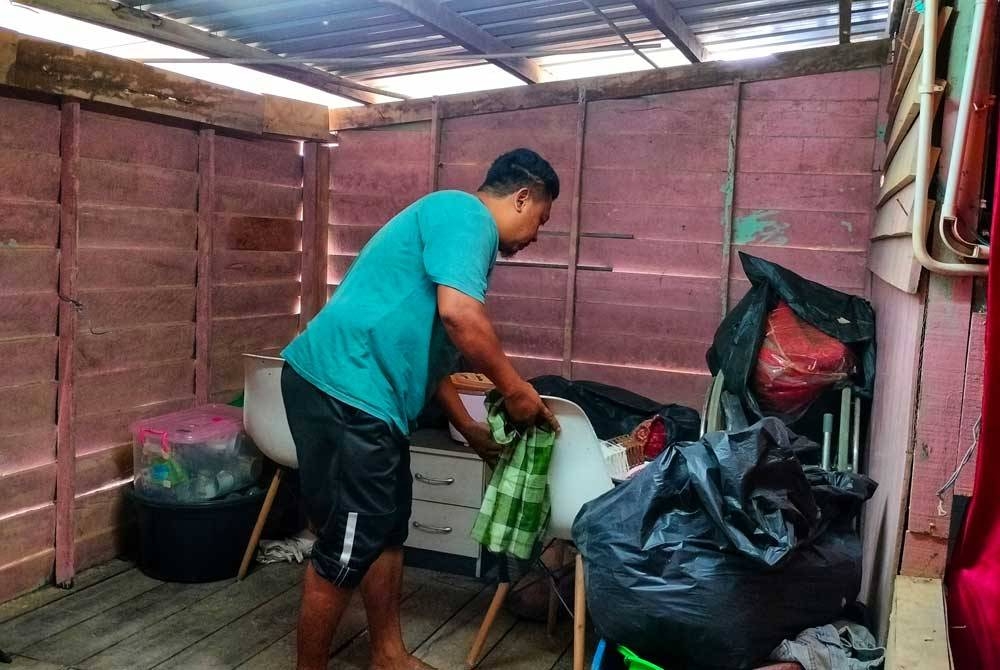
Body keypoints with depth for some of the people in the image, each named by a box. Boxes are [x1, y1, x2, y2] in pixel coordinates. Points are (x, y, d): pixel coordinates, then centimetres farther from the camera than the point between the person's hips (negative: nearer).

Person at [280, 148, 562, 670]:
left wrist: (470, 428, 28)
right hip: (345, 388, -11)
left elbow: (428, 348, 27)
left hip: (361, 392, 11)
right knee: (347, 547, -1)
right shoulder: (466, 214, -8)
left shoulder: (456, 230, 23)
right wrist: (515, 388, -10)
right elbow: (458, 315, -24)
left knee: (387, 528, 18)